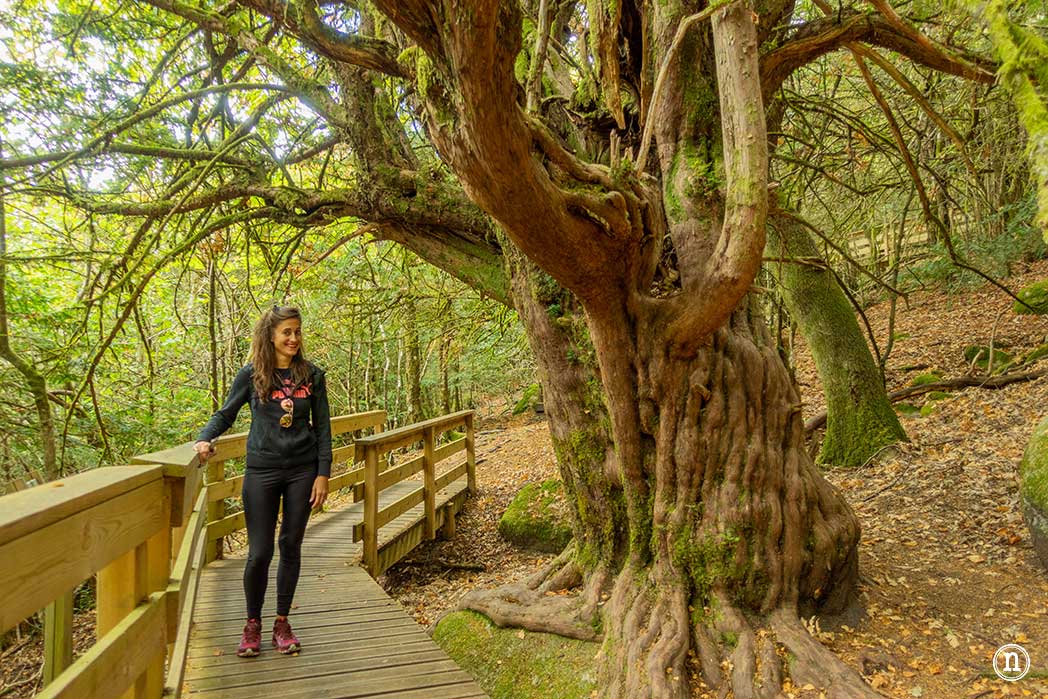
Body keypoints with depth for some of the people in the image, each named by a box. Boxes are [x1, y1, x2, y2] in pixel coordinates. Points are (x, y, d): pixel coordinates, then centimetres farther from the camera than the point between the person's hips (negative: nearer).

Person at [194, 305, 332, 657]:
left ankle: (282, 622, 26)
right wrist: (205, 439, -12)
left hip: (302, 471, 1)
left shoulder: (311, 374, 1)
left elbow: (322, 427, 3)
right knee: (260, 552, 1)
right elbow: (225, 415, 8)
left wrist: (323, 474, -2)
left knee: (291, 548, 9)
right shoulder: (251, 375, -1)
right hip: (261, 472, -1)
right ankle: (253, 624, 24)